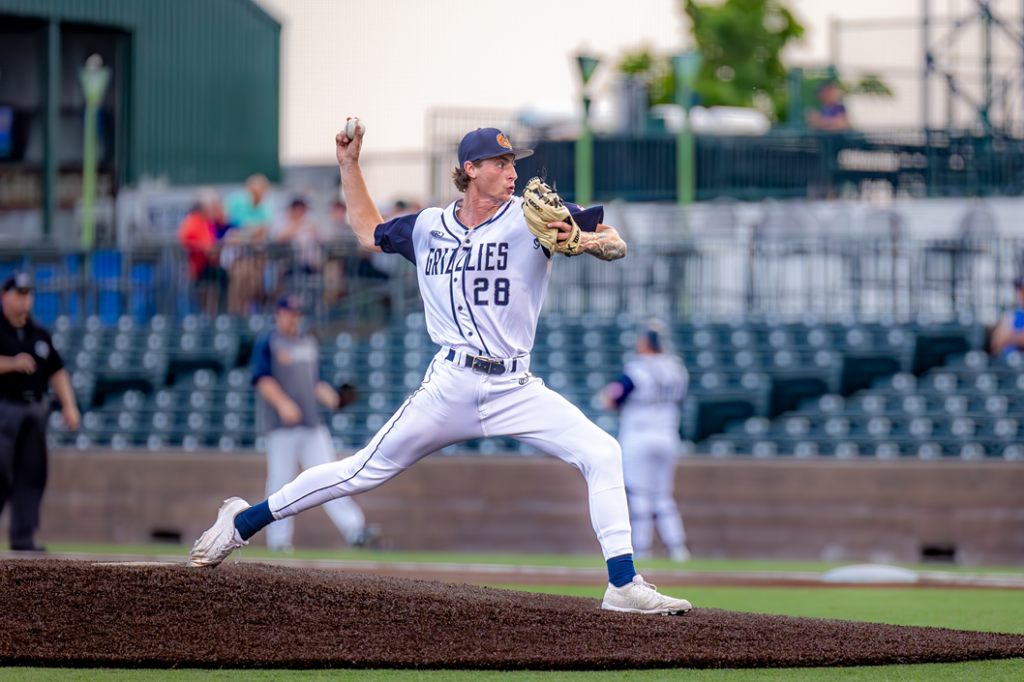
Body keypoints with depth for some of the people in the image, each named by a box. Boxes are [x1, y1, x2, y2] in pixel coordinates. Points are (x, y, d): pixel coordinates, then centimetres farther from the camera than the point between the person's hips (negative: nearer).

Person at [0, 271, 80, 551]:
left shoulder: (39, 334, 17)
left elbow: (57, 371, 18)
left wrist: (68, 405, 8)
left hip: (35, 410, 6)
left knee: (31, 476, 3)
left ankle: (23, 538, 6)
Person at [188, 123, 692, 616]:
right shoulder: (428, 227, 10)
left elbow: (616, 245, -7)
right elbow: (369, 232, 30)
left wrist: (584, 241, -28)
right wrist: (349, 165, 22)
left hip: (514, 389, 0)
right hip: (451, 387, 0)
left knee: (602, 453, -18)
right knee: (366, 470, 2)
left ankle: (623, 585, -16)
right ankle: (244, 522, 14)